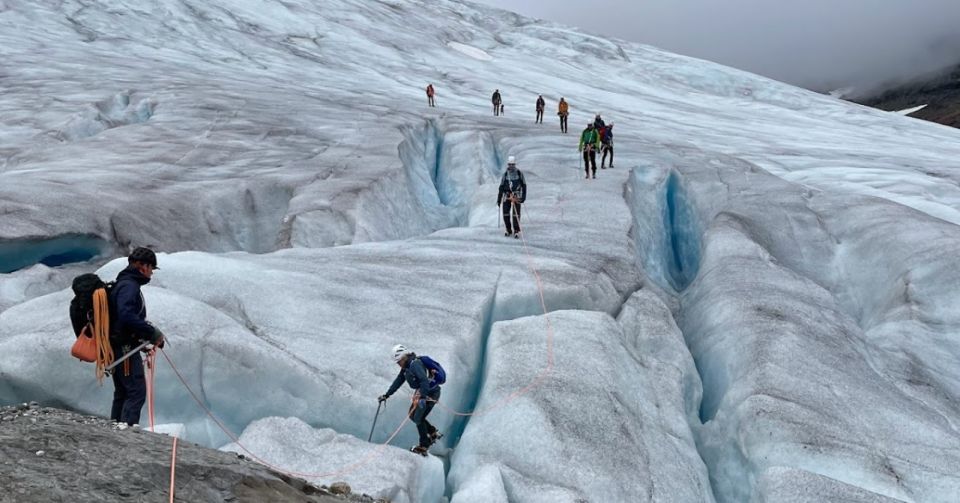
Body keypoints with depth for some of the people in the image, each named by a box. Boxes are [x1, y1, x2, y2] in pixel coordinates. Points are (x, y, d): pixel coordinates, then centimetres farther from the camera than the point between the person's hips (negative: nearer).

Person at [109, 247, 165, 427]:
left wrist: (148, 334, 15)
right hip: (125, 348, -11)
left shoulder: (126, 284, 18)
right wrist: (152, 332, -22)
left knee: (122, 393, 15)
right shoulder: (129, 286, -15)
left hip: (119, 349, 11)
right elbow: (126, 316, -28)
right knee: (137, 391, -12)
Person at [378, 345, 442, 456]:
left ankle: (423, 447, 4)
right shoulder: (406, 366, 6)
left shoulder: (415, 364, -25)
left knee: (419, 418, -7)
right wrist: (386, 395, 13)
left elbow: (424, 380, -36)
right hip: (421, 392, 10)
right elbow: (398, 381, 13)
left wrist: (422, 396, -47)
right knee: (412, 415, 11)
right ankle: (433, 433, 24)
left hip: (431, 393, -10)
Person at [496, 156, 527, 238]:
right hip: (507, 196, 2)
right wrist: (499, 199, 7)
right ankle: (508, 231, 13)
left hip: (516, 196, -2)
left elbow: (524, 185, 6)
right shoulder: (505, 174, 8)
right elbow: (501, 187, 10)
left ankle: (516, 231, -2)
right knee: (505, 214, -1)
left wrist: (523, 196, -3)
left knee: (516, 214, -8)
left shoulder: (519, 174, 2)